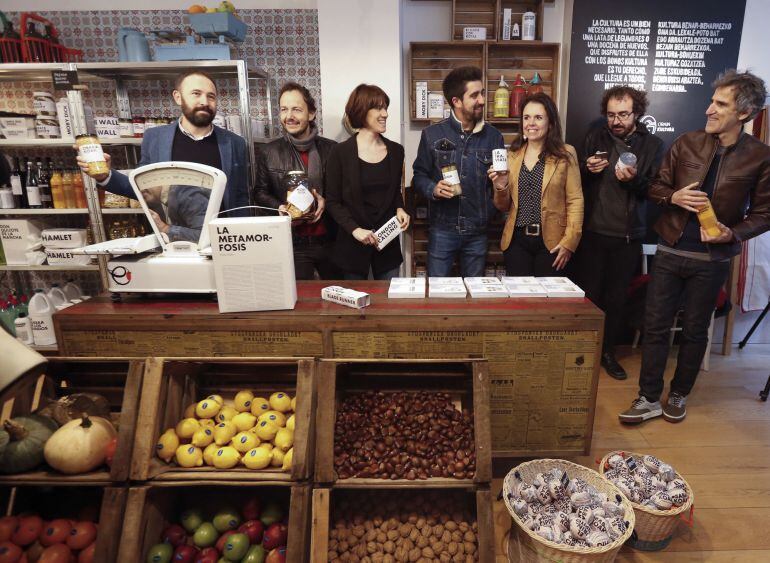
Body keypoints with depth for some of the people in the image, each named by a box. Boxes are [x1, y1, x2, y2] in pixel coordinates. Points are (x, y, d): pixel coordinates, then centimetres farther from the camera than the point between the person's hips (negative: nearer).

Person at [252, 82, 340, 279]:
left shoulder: (332, 149, 1)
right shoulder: (268, 152, 2)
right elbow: (260, 193, 8)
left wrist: (326, 201, -12)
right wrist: (280, 208, -11)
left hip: (330, 241, 1)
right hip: (291, 243, -1)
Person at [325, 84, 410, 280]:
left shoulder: (396, 150, 5)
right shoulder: (341, 152, -6)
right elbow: (332, 201, -4)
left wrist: (400, 209, -3)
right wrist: (354, 229, -17)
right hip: (353, 244, -3)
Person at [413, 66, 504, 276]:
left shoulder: (493, 137, 4)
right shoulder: (432, 134, 0)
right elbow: (419, 175, 3)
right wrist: (433, 189, -14)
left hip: (477, 231, 2)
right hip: (442, 229, -2)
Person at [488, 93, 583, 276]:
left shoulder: (565, 154, 0)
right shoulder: (512, 154, 9)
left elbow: (575, 201, -3)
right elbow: (503, 207, 12)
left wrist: (569, 241, -9)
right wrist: (501, 187, -8)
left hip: (551, 242, -2)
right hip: (516, 240, 2)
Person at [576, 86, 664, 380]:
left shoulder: (653, 145, 1)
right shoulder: (595, 137, 4)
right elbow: (577, 179, 11)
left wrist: (634, 179, -21)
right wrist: (587, 168, -11)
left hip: (628, 236, 0)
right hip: (592, 231, 0)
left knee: (616, 298, 9)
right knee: (587, 295, 4)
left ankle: (608, 352, 25)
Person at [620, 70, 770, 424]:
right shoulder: (686, 144, 0)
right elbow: (656, 187, 7)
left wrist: (734, 233, -17)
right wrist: (673, 197, -14)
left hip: (712, 259, -1)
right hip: (670, 252, 1)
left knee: (695, 331, 11)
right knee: (656, 326, 3)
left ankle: (679, 396, 29)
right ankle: (649, 399, 15)